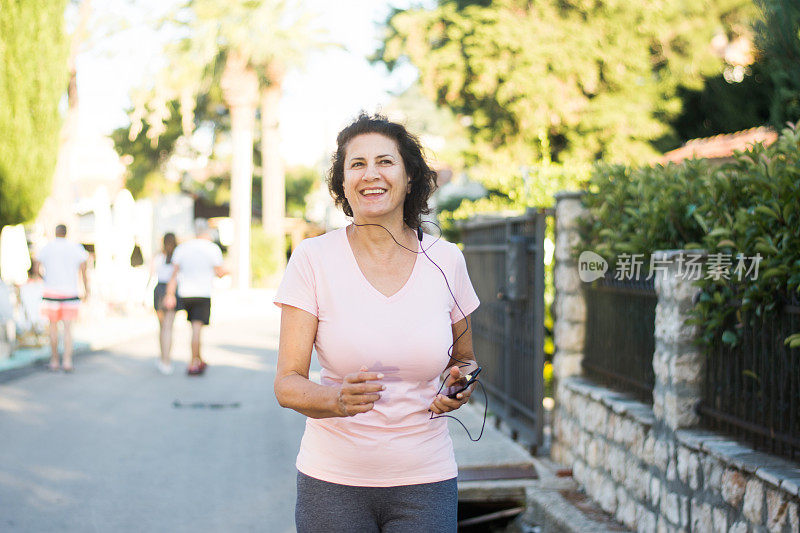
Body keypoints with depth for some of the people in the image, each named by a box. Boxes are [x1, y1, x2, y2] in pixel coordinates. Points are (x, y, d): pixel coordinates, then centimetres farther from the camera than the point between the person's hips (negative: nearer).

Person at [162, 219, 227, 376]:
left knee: (195, 328, 17)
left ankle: (199, 361, 25)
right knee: (197, 329, -7)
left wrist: (170, 294, 0)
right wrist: (227, 271, 22)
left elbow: (174, 273, 2)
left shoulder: (182, 248, 6)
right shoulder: (213, 249, -6)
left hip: (185, 294, 5)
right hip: (203, 295, -5)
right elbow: (220, 272, -1)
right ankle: (192, 365, -10)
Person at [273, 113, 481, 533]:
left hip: (424, 483, 2)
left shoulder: (445, 261, -1)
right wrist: (339, 399, -30)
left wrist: (462, 383, -7)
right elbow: (287, 384, -10)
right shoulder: (313, 259, -7)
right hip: (333, 480, -1)